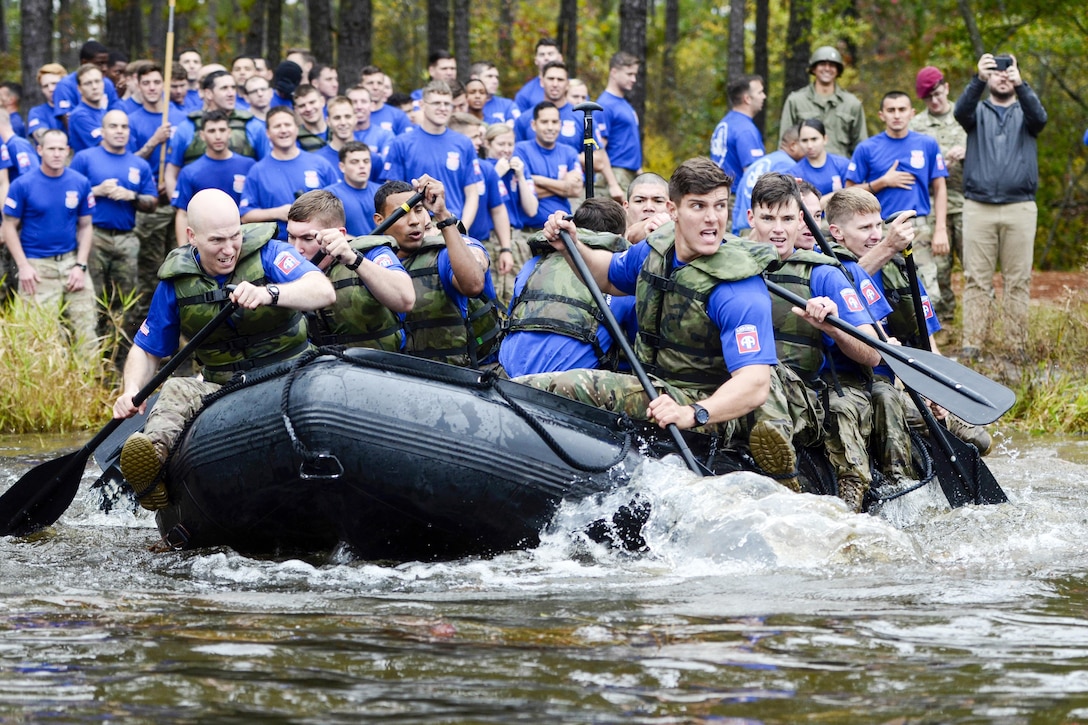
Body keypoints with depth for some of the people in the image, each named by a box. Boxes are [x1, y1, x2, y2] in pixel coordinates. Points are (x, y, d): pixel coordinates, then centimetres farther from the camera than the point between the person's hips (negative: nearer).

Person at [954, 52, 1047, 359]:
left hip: (1020, 207, 0)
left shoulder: (1024, 112, 14)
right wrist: (979, 78, -29)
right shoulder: (978, 112, 14)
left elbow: (1040, 118, -10)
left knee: (1019, 280, -1)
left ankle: (1018, 345, 1)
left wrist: (1020, 84, -28)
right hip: (978, 206, 0)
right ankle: (972, 344, -3)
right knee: (976, 279, -2)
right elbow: (961, 111, -10)